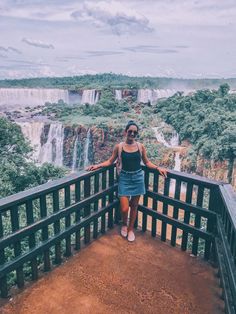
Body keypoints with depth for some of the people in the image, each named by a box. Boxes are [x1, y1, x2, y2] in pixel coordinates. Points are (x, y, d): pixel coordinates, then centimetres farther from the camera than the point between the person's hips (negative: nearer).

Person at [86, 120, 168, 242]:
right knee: (124, 208, -5)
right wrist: (97, 165, -9)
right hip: (124, 178, -1)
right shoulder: (118, 147, -3)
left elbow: (147, 162, 8)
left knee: (134, 205, 12)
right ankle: (124, 224, 29)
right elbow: (110, 161, 3)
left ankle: (131, 229, 32)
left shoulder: (140, 146, 0)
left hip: (138, 177, 2)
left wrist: (158, 168, -4)